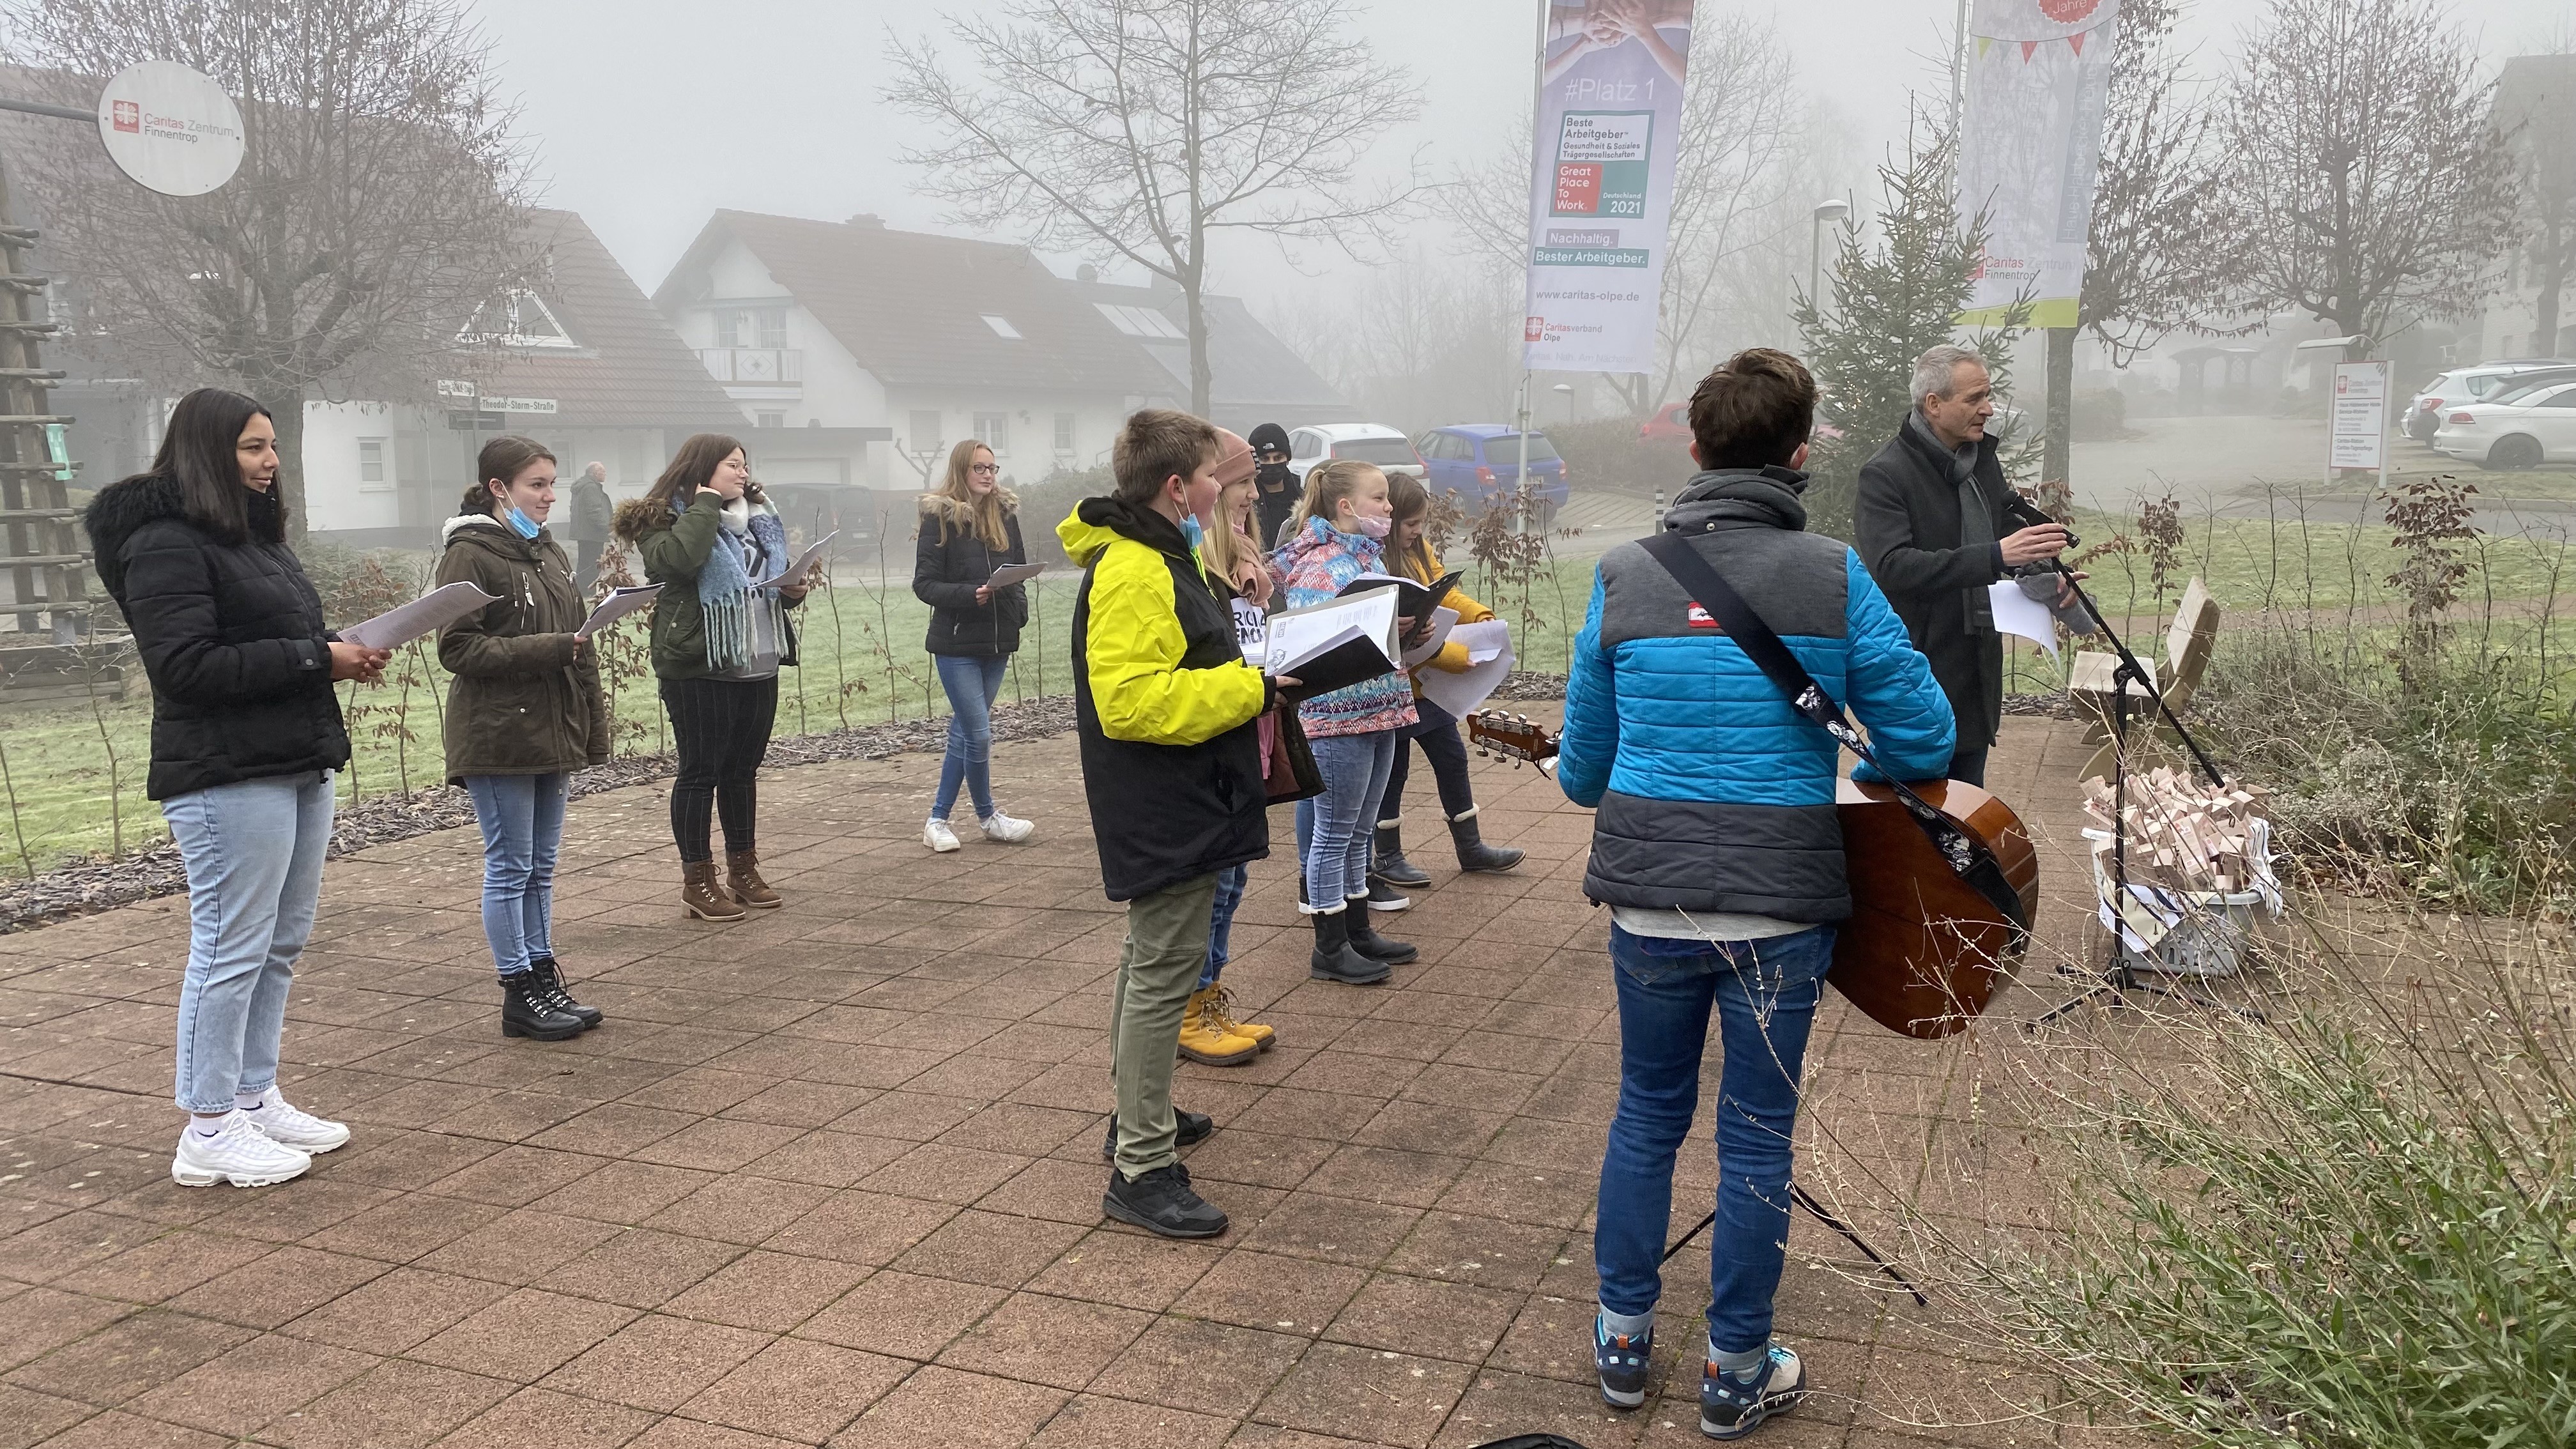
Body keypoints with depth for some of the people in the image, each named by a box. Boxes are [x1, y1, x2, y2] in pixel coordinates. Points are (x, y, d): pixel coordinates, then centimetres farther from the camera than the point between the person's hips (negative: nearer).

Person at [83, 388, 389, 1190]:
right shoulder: (165, 545, -11)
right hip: (228, 777, -10)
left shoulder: (254, 536, 19)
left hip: (299, 764, 10)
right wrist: (316, 659, -17)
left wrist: (343, 652, 3)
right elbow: (188, 666, -20)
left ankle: (256, 1100, 24)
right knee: (232, 946, -5)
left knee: (280, 944, 14)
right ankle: (209, 1131, 5)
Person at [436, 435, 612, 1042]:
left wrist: (588, 730, 12)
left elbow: (578, 644, 16)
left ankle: (544, 977, 22)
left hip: (552, 735, 7)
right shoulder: (470, 555, -10)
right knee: (510, 868, 1)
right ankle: (519, 993, 10)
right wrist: (548, 650, -22)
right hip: (498, 737, -7)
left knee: (541, 867, 13)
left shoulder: (548, 552, 14)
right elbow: (458, 648, -16)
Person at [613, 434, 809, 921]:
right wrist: (705, 503, -16)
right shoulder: (667, 518, -5)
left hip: (758, 665, 7)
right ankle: (698, 881, 8)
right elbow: (677, 560, -27)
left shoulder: (758, 515, 16)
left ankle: (744, 870, 23)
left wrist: (793, 590, 4)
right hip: (699, 668, -7)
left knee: (743, 770, 14)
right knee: (701, 771, 0)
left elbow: (777, 577, 27)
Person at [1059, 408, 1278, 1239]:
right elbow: (1131, 701, -30)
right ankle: (1141, 1171, 0)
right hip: (1166, 814, -12)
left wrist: (1248, 677, 10)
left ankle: (1140, 1116, 37)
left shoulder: (1157, 557, 13)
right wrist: (1251, 690, -24)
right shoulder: (1134, 574, -22)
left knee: (1153, 963, 21)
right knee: (1163, 974, -7)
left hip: (1170, 808, 12)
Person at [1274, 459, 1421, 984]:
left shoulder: (1369, 556, 13)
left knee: (1360, 832, 16)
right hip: (1337, 717, -8)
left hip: (1379, 711, 9)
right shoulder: (1316, 566, -14)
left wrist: (1410, 628, 1)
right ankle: (1329, 949, 9)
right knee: (1334, 834, 1)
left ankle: (1358, 931, 27)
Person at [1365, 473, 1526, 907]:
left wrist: (1481, 616, -8)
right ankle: (1388, 859, 22)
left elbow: (1445, 593, 11)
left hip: (1427, 680, 9)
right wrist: (1460, 655, -27)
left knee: (1452, 758, 17)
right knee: (1393, 771, 6)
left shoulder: (1418, 549, 5)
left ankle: (1470, 847, 31)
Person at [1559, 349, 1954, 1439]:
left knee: (1648, 1113, 20)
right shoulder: (1831, 576, -8)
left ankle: (1624, 1340, 31)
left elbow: (1581, 769, 5)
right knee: (1755, 1136, 12)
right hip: (1779, 905, -2)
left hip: (1647, 899, 2)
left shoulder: (1622, 575, -1)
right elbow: (1926, 745, -5)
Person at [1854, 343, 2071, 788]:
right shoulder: (1883, 475, -16)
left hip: (1978, 676, 8)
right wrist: (1994, 556, -34)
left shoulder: (1982, 459, 10)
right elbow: (1891, 567, -28)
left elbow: (2009, 526, 23)